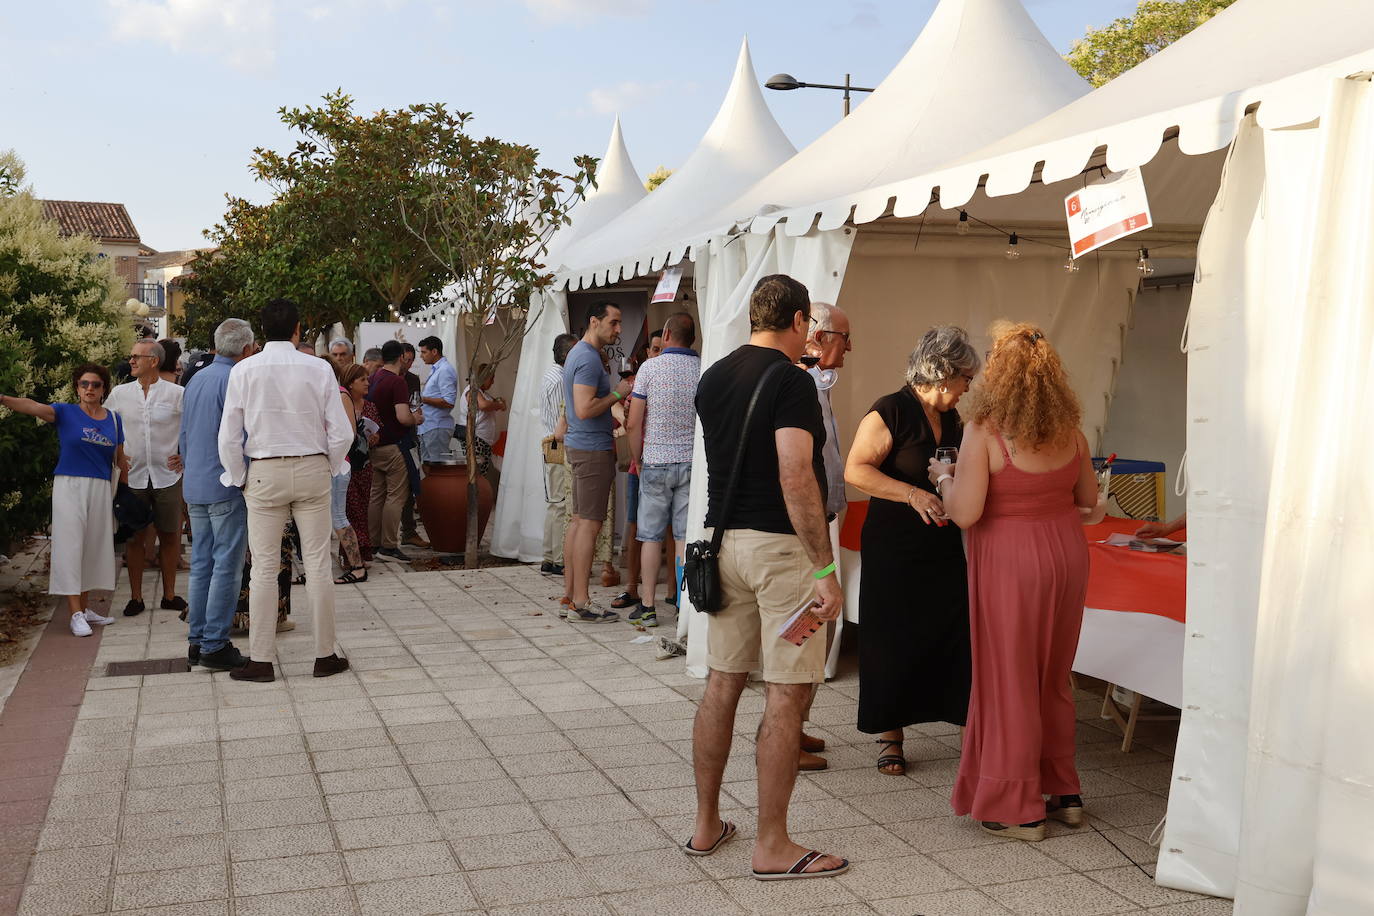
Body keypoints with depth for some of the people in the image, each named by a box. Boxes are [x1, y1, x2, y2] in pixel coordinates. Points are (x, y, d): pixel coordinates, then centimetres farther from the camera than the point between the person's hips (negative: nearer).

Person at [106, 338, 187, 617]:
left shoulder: (177, 393, -1)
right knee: (135, 537, 3)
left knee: (169, 535, 5)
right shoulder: (120, 394, 5)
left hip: (167, 476, -1)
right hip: (133, 476, 1)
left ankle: (169, 595, 16)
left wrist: (185, 456, -5)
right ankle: (135, 597, 12)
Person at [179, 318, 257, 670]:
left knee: (202, 563, 12)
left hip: (195, 486, 9)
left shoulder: (196, 379, 14)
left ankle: (197, 640, 16)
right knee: (227, 566, -4)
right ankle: (214, 645, -4)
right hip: (226, 485, -9)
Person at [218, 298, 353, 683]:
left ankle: (261, 661, 9)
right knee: (318, 565, 6)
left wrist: (238, 479, 10)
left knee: (264, 568, 5)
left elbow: (229, 437, -4)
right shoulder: (318, 369, -5)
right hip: (312, 469, 0)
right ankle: (325, 655, 13)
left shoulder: (244, 371, -4)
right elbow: (341, 432, -5)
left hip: (264, 474, 0)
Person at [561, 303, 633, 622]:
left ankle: (571, 596, 17)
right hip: (593, 449, -11)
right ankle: (581, 603, -7)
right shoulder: (589, 359, -16)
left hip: (580, 447, 11)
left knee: (578, 520, 12)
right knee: (589, 524, -9)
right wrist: (617, 394, -13)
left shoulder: (578, 353, 17)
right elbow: (585, 409, -24)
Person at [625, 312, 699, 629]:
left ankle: (647, 606, 9)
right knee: (687, 536, 4)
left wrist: (637, 459, 8)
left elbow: (634, 423, -5)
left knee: (651, 536, 6)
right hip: (693, 463, 2)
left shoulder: (650, 367, -6)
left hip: (656, 462, -2)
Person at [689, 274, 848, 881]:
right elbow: (795, 478, -21)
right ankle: (771, 846, 5)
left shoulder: (712, 378, 11)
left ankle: (706, 824, 23)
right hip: (780, 543, -8)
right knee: (788, 695, -1)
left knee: (723, 683, 14)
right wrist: (824, 569, -19)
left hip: (724, 538, 8)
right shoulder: (790, 381, -13)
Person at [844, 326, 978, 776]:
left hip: (945, 548, 6)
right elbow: (856, 469, -18)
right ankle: (890, 736, 15)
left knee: (955, 634, 2)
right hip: (895, 549, -6)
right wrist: (912, 494, -27)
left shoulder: (951, 419, 13)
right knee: (894, 641, 2)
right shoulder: (890, 412, -11)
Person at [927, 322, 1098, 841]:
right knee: (1053, 678, 19)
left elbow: (965, 513, -19)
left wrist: (943, 478, -1)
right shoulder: (1069, 430, 1)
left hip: (1010, 563, -6)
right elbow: (1088, 498, 11)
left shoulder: (984, 430, -17)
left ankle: (1017, 810, 15)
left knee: (1009, 681, 6)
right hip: (1066, 551, 6)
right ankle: (1063, 793, 29)